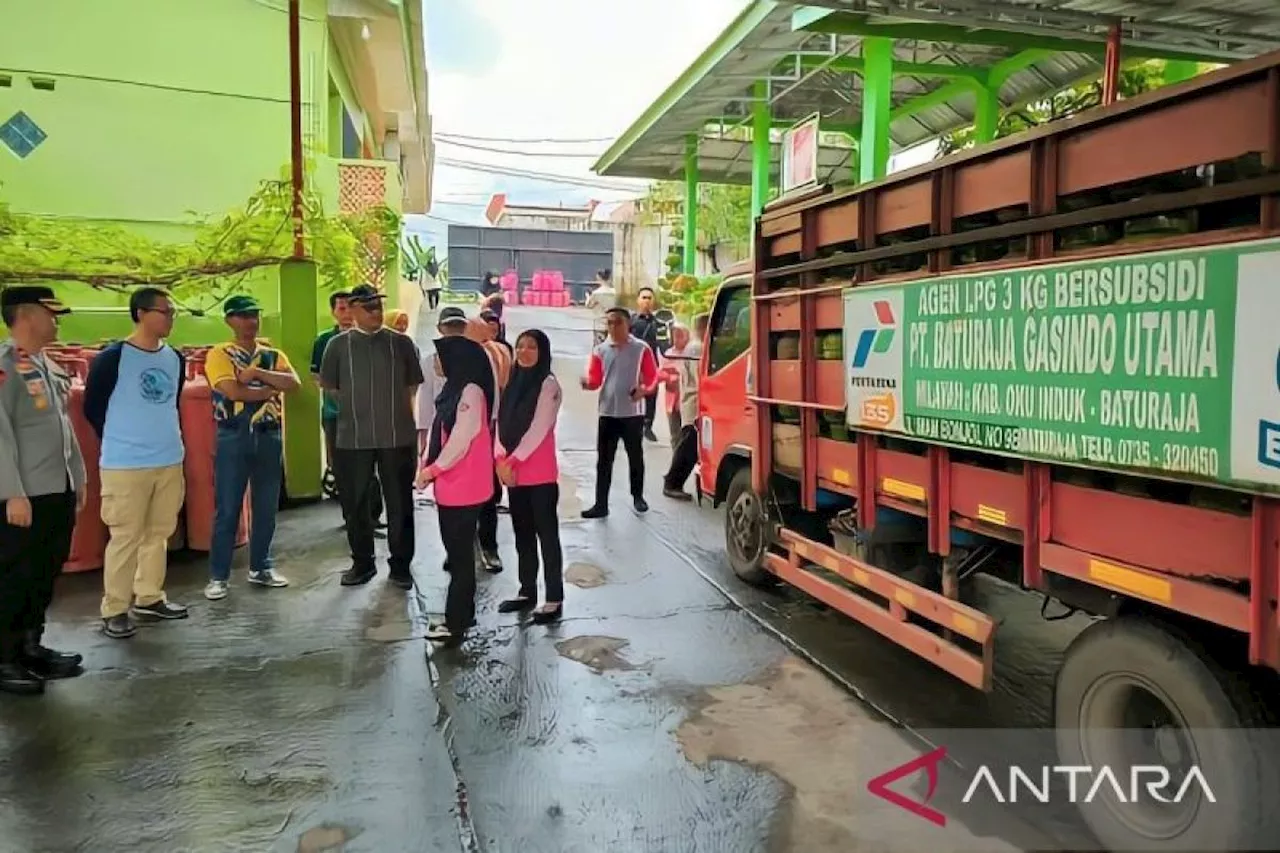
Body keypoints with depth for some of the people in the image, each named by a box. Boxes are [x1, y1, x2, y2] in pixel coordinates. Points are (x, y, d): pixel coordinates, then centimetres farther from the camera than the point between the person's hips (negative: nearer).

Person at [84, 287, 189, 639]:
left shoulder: (175, 359, 8)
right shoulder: (112, 358, -10)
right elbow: (92, 408, -2)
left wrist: (165, 437, 15)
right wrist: (121, 441, 7)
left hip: (170, 462, 6)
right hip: (125, 465, -6)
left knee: (159, 533, 13)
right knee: (125, 537, -1)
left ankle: (149, 599, 26)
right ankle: (114, 611, 10)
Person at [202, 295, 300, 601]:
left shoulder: (273, 354, 10)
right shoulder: (219, 355, -3)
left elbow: (293, 383, -7)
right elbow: (233, 391, -18)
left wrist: (257, 373, -15)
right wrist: (271, 388, -8)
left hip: (269, 436, 4)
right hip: (234, 437, -4)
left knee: (266, 507, 10)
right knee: (227, 509, 0)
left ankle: (261, 567, 23)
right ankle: (218, 576, 9)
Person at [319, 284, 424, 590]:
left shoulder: (401, 343, 3)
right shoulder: (338, 345, 3)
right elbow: (329, 386, 11)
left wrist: (393, 405, 8)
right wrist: (356, 403, 10)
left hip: (397, 436, -1)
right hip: (353, 438, 1)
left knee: (400, 503, 6)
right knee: (355, 503, 9)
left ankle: (401, 565, 19)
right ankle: (362, 562, 26)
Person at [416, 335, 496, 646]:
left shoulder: (471, 392, -16)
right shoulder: (454, 389, 13)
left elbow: (460, 440, -19)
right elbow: (440, 431, 14)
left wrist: (432, 471, -10)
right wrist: (426, 463, 2)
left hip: (464, 487, -9)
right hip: (450, 485, 9)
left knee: (460, 553, -2)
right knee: (456, 550, 15)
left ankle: (456, 621, 6)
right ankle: (462, 613, 26)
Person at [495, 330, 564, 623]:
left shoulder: (548, 384, -9)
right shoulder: (514, 382, 12)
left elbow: (538, 430, -15)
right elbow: (502, 423, 7)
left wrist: (512, 461, -14)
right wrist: (501, 459, -7)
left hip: (540, 474, -7)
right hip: (514, 473, 7)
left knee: (546, 533, -1)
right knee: (522, 533, 14)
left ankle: (554, 598, 5)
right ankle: (527, 591, 25)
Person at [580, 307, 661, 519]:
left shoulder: (642, 349, -2)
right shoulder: (600, 350, 5)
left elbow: (653, 377, -1)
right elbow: (595, 379, 5)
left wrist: (645, 390, -20)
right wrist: (588, 382, -18)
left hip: (632, 412, -2)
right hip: (607, 412, 2)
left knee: (635, 456, 11)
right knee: (604, 460, 3)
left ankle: (638, 497, 29)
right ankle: (600, 504, 6)